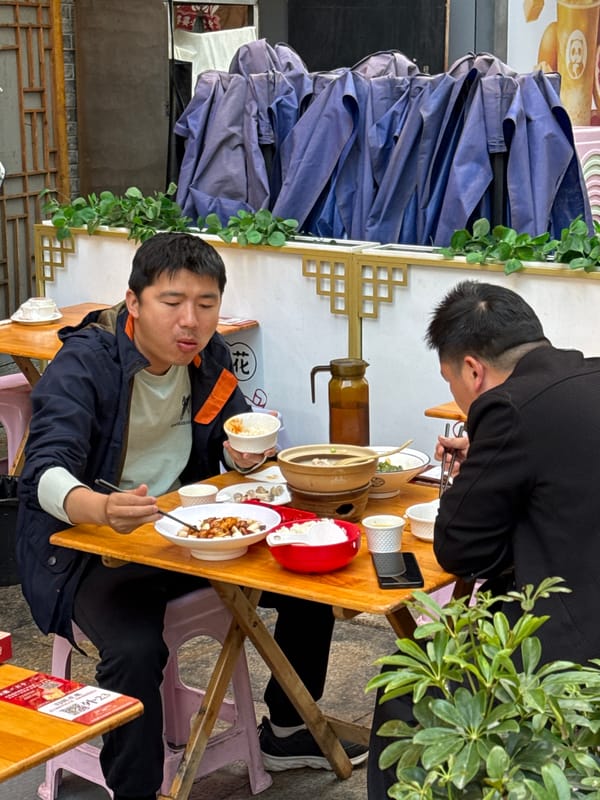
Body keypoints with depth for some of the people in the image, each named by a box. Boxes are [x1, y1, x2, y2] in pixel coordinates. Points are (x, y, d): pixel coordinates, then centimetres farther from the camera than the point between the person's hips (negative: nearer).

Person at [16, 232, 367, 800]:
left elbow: (236, 440, 10)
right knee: (136, 650, -34)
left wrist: (245, 454, -17)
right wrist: (103, 509, -55)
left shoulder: (208, 355, 0)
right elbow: (46, 474, -32)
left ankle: (286, 732, 23)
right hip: (87, 546, -7)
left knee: (311, 583, 1)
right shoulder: (84, 364, -20)